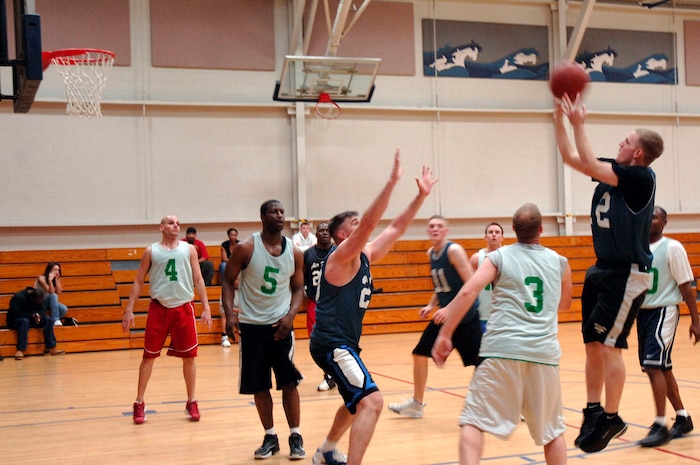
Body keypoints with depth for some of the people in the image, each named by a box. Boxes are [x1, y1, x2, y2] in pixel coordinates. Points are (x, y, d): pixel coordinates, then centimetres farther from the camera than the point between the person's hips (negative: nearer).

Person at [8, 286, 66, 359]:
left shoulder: (38, 298, 0)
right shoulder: (18, 297, -21)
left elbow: (41, 311, 0)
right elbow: (16, 314, -25)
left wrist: (39, 316, -24)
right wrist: (32, 315, -28)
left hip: (31, 319, 6)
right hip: (15, 321, -6)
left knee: (48, 321, -16)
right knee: (25, 321, -40)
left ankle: (52, 348, -21)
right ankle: (20, 350, -45)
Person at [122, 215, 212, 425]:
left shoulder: (189, 249, 6)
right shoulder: (151, 251, 3)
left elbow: (198, 279, 6)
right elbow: (138, 282, 5)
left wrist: (206, 307, -2)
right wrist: (129, 310, -2)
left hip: (184, 308, 1)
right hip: (158, 308, -1)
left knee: (189, 356, 4)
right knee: (149, 356, 3)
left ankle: (191, 403, 17)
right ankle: (139, 404, 13)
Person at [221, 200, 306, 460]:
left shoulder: (294, 253, 0)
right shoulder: (246, 248, -8)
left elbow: (298, 288, 7)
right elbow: (229, 281, -3)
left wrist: (291, 315, -9)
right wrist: (229, 314, -16)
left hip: (281, 324, 1)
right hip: (251, 325, -1)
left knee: (289, 382, -1)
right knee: (259, 385, 5)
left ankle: (295, 436, 10)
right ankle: (270, 436, 18)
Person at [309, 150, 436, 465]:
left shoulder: (365, 256, 11)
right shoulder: (342, 256, -13)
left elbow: (396, 228, 13)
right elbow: (370, 222, -27)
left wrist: (421, 196, 7)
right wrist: (392, 182, -32)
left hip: (344, 343, 11)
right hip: (332, 343, -11)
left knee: (358, 401, 28)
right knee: (371, 401, -23)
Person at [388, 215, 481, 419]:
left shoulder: (454, 250, -16)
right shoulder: (430, 253, 8)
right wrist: (431, 305, 7)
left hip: (465, 316, -8)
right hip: (444, 315, 8)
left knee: (482, 363, -7)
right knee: (420, 353, 8)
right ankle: (416, 404, 22)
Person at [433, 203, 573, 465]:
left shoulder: (499, 257, 6)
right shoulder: (559, 262, 15)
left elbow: (468, 292, -9)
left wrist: (444, 335, -6)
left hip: (503, 348, -3)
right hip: (544, 352, 3)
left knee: (474, 421, 1)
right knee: (552, 430, 19)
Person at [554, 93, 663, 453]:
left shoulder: (641, 177, -15)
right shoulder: (614, 169, 9)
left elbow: (589, 166, -23)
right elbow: (570, 158, 13)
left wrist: (579, 124, -16)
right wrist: (559, 118, 5)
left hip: (627, 274, -8)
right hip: (603, 269, 8)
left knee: (608, 344, -7)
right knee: (592, 343, 9)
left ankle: (611, 418, 4)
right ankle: (593, 411, 18)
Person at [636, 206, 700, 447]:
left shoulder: (673, 248, -8)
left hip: (663, 312, -7)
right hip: (642, 312, 7)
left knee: (654, 366, -16)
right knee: (662, 368, 13)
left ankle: (660, 426, -11)